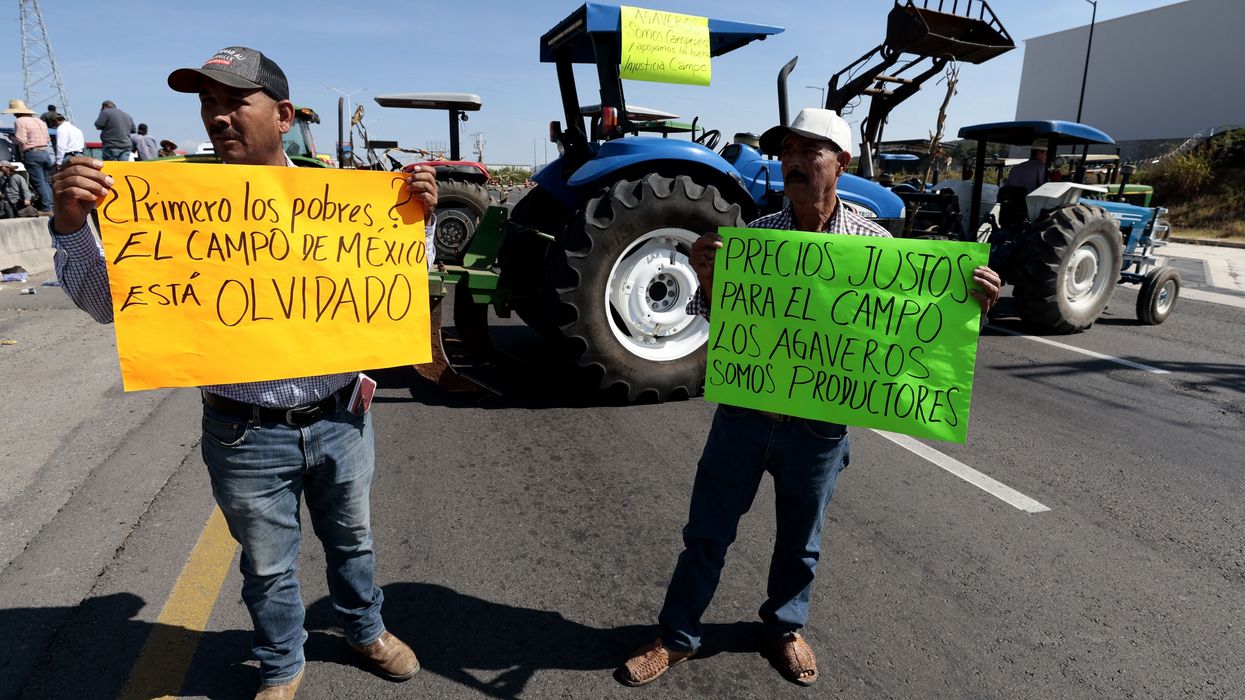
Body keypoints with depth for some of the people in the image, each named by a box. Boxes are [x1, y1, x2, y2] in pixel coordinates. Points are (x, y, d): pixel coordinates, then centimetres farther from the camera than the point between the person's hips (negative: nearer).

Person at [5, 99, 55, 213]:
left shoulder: (20, 122, -6)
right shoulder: (39, 121, 18)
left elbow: (21, 140, -14)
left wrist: (12, 138, 5)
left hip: (32, 154, -7)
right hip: (45, 152, 8)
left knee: (39, 182, -7)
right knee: (46, 182, 12)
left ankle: (46, 208, -10)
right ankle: (51, 205, 9)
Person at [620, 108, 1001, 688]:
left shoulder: (872, 242, -7)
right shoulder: (753, 236, -4)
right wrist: (707, 280, -20)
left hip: (819, 422, 0)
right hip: (744, 411, 1)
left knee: (800, 540, 19)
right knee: (707, 533, 12)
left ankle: (785, 627, 45)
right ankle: (678, 636, 31)